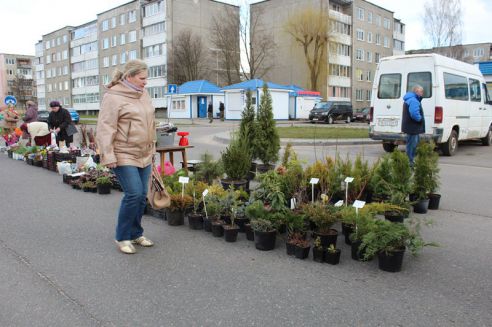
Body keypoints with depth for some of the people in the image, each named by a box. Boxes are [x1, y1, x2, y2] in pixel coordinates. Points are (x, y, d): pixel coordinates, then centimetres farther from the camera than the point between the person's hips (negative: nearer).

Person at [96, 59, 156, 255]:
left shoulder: (143, 94, 13)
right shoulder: (113, 97, -11)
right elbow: (105, 128, -15)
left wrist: (152, 148, 20)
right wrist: (108, 156, -19)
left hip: (144, 156, 8)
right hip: (124, 156, -7)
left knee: (142, 196, 9)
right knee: (133, 194, -12)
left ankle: (136, 234, 26)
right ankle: (122, 238, 6)